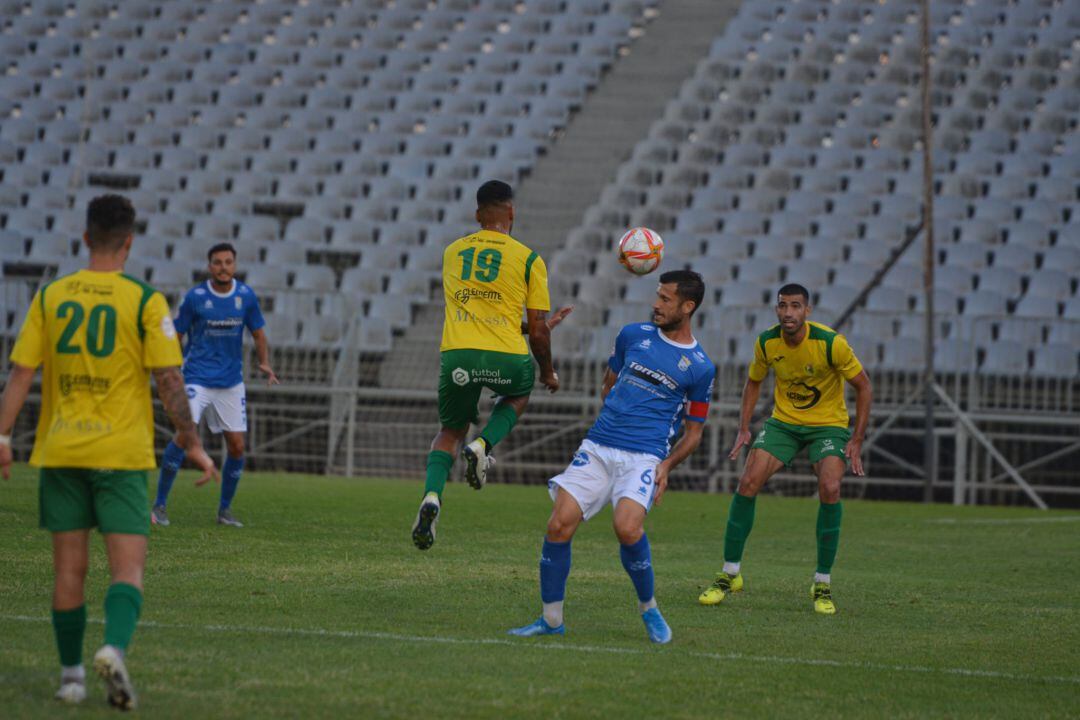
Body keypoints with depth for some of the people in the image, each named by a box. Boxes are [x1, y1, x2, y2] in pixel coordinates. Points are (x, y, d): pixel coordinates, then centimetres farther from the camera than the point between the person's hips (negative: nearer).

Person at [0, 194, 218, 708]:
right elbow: (168, 379, -7)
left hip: (59, 453, 3)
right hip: (122, 453, -3)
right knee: (128, 568, -3)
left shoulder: (50, 296, 3)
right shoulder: (145, 300, -6)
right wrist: (191, 442, 0)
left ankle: (72, 677, 14)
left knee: (69, 571, 10)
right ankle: (114, 648, -27)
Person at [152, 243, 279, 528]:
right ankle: (160, 505, -10)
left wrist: (264, 363, -6)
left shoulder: (246, 296, 1)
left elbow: (258, 333, 11)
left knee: (237, 446, 2)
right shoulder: (194, 297, -6)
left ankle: (225, 509, 20)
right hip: (197, 378, -4)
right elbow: (176, 336, 1)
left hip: (231, 382, 4)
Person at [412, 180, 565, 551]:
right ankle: (483, 444, 5)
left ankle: (432, 495, -7)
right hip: (506, 359, -2)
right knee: (520, 393, 34)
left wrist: (543, 324, 32)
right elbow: (537, 331, 3)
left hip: (456, 354, 2)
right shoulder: (528, 259, 3)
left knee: (450, 432, 21)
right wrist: (548, 372, 22)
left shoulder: (452, 252, 15)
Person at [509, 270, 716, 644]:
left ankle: (649, 608, -2)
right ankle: (551, 619, 4)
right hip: (597, 446, 4)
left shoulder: (700, 367, 3)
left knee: (628, 528, -27)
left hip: (645, 456, -4)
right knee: (559, 526, -11)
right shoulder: (633, 335, 11)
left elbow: (694, 431, 9)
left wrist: (668, 465, -5)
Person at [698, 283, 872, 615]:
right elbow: (754, 382, 10)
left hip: (828, 424, -3)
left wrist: (857, 441, -14)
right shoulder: (767, 343, -10)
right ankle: (730, 573, 1)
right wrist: (744, 429, -1)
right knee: (747, 483, -13)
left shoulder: (830, 343, -22)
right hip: (783, 422, 3)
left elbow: (863, 386, -11)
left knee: (830, 489, -25)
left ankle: (823, 584, -11)